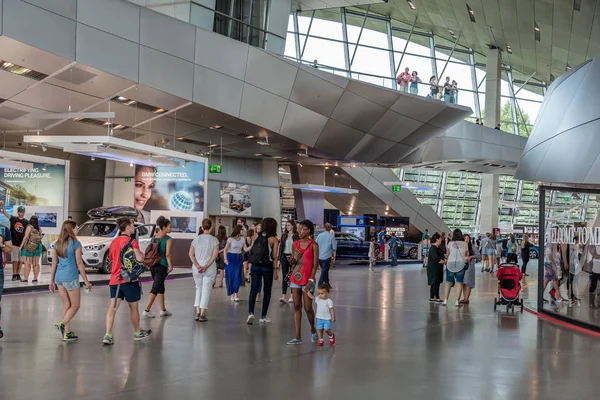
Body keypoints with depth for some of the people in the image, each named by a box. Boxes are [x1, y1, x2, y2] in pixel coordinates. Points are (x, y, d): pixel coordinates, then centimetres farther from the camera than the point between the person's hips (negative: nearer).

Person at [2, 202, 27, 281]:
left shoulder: (26, 222, 4)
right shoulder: (13, 219, 1)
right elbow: (4, 212, -7)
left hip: (22, 244, 2)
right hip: (14, 243, -2)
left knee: (20, 261, 5)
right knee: (15, 260, -5)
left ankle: (18, 275, 12)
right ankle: (14, 275, 0)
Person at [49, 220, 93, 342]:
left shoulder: (57, 244, 9)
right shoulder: (75, 243, -8)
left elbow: (54, 264, 11)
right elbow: (79, 264, -8)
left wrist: (52, 281, 17)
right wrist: (86, 281, -3)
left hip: (59, 277, 6)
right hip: (71, 277, -6)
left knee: (66, 305, 14)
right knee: (75, 305, 5)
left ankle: (67, 333, 14)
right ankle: (62, 324, -14)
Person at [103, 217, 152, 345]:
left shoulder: (114, 242, 11)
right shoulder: (132, 241, -11)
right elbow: (139, 258, -22)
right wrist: (142, 253, -2)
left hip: (114, 280, 6)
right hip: (129, 279, -5)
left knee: (112, 307, -1)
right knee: (133, 307, 11)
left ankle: (108, 335, -12)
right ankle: (137, 333, 27)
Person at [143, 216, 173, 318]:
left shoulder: (154, 237, 9)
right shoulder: (168, 239, -11)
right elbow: (167, 254, -17)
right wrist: (170, 266, -8)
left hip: (153, 265, 7)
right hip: (162, 266, -7)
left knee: (160, 288, 17)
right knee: (156, 288, -3)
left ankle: (163, 310, 24)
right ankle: (147, 310, -4)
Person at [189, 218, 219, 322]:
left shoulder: (196, 239, 4)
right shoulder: (214, 240, -4)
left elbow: (191, 254, -2)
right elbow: (215, 255, -12)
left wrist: (197, 266, -9)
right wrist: (206, 266, -12)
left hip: (196, 269, 3)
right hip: (210, 269, -3)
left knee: (199, 288, 16)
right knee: (206, 290, 3)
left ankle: (197, 312, 10)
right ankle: (202, 314, -2)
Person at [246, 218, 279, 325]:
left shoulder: (256, 237, 4)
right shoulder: (274, 240, -4)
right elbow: (274, 257, -7)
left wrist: (250, 268, 11)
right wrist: (275, 270, -2)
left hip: (255, 265, 3)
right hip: (267, 266, -2)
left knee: (253, 289, 5)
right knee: (267, 291, 9)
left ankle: (250, 313, -12)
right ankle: (263, 316, 12)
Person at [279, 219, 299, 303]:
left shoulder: (297, 236, -3)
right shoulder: (284, 236, 10)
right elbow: (281, 247, 11)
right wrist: (279, 259, 5)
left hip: (292, 257, -3)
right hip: (284, 257, 3)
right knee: (284, 277, -2)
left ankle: (292, 296, 12)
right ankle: (283, 296, -9)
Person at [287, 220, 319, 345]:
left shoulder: (313, 245, -7)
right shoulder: (296, 244, 8)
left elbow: (315, 264, -9)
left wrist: (311, 280, -16)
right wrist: (293, 261, -5)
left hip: (307, 280, -5)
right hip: (295, 278, 5)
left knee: (308, 308, 0)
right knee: (297, 307, 4)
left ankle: (313, 330, 27)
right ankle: (298, 337, 5)